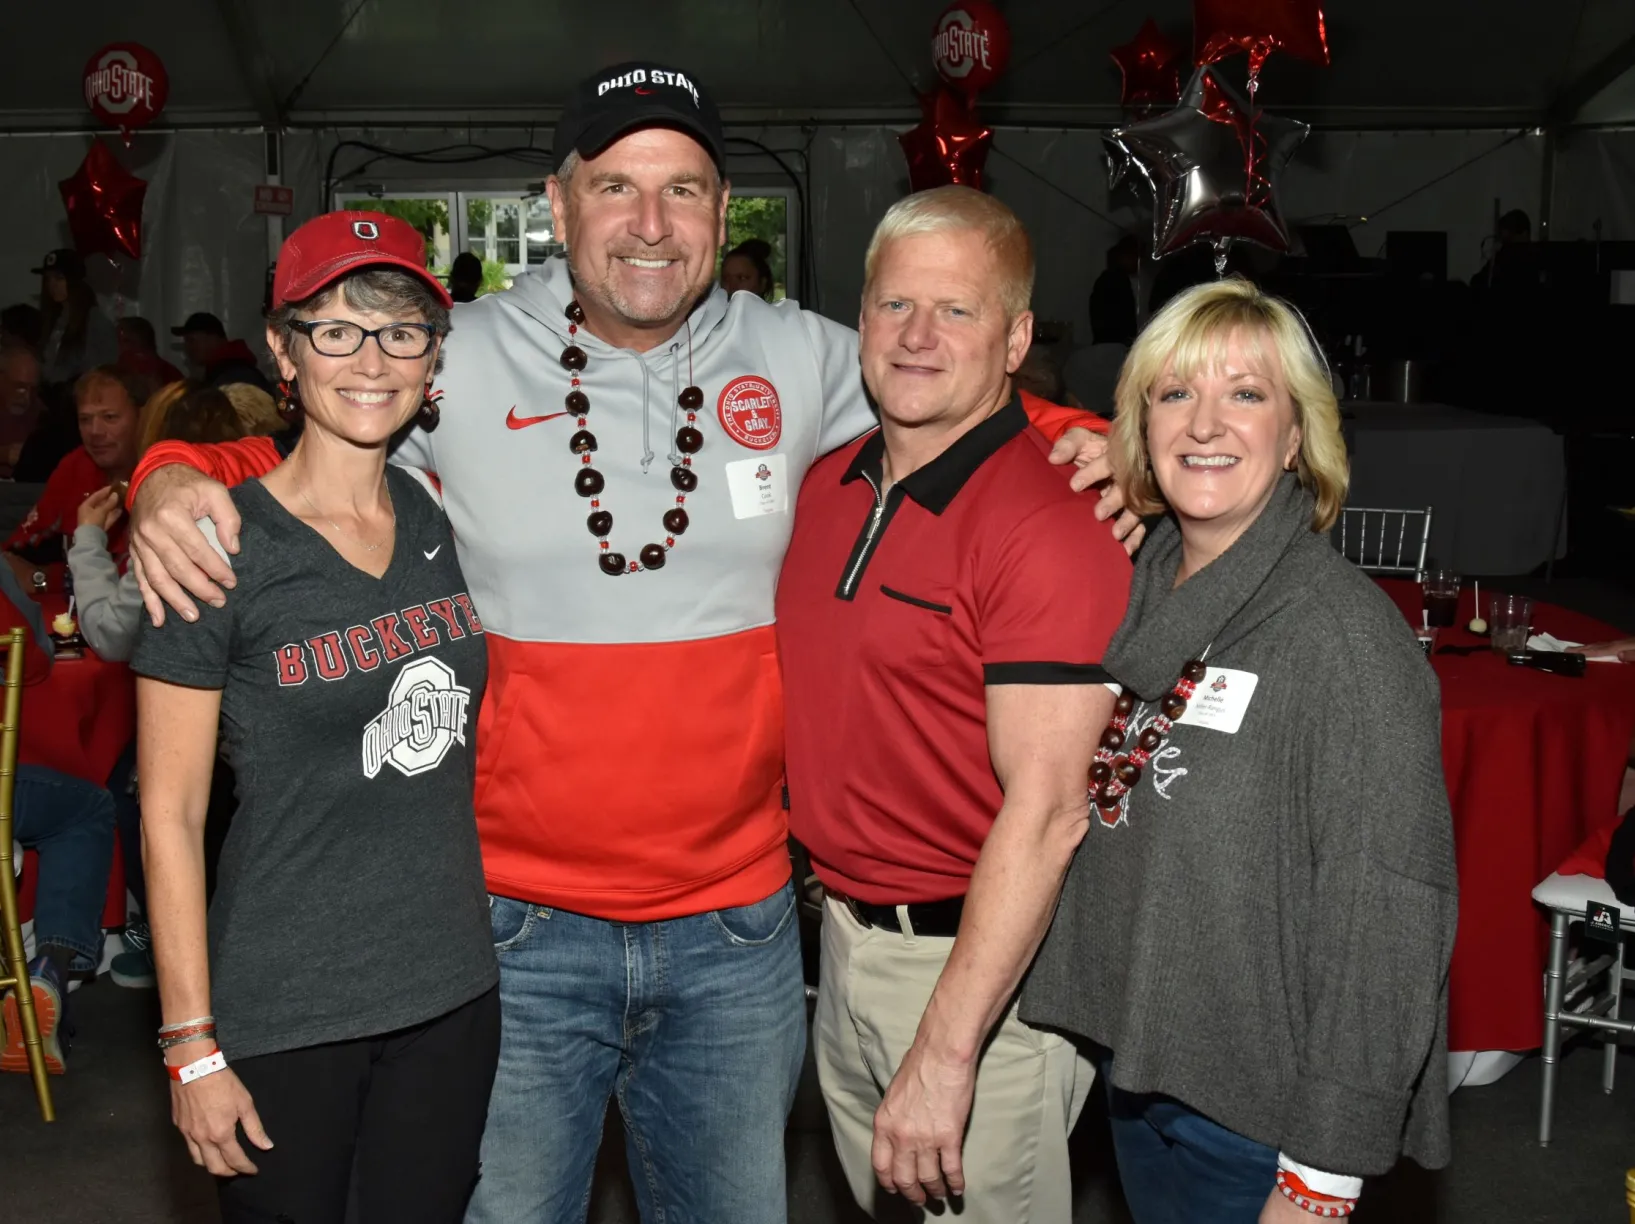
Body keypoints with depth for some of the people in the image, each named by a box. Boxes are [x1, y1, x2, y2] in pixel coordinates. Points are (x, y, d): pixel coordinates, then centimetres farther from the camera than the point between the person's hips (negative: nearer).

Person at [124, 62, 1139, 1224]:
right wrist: (175, 482, -15)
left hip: (736, 928, 2)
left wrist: (1084, 440, -2)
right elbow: (282, 462, 5)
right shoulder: (455, 364, -6)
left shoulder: (803, 360, 0)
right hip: (518, 930, -2)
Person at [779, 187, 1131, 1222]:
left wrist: (945, 1052, -26)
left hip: (980, 960, -7)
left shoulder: (1049, 524, -21)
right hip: (845, 937, 8)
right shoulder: (831, 483, 4)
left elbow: (1046, 810, -25)